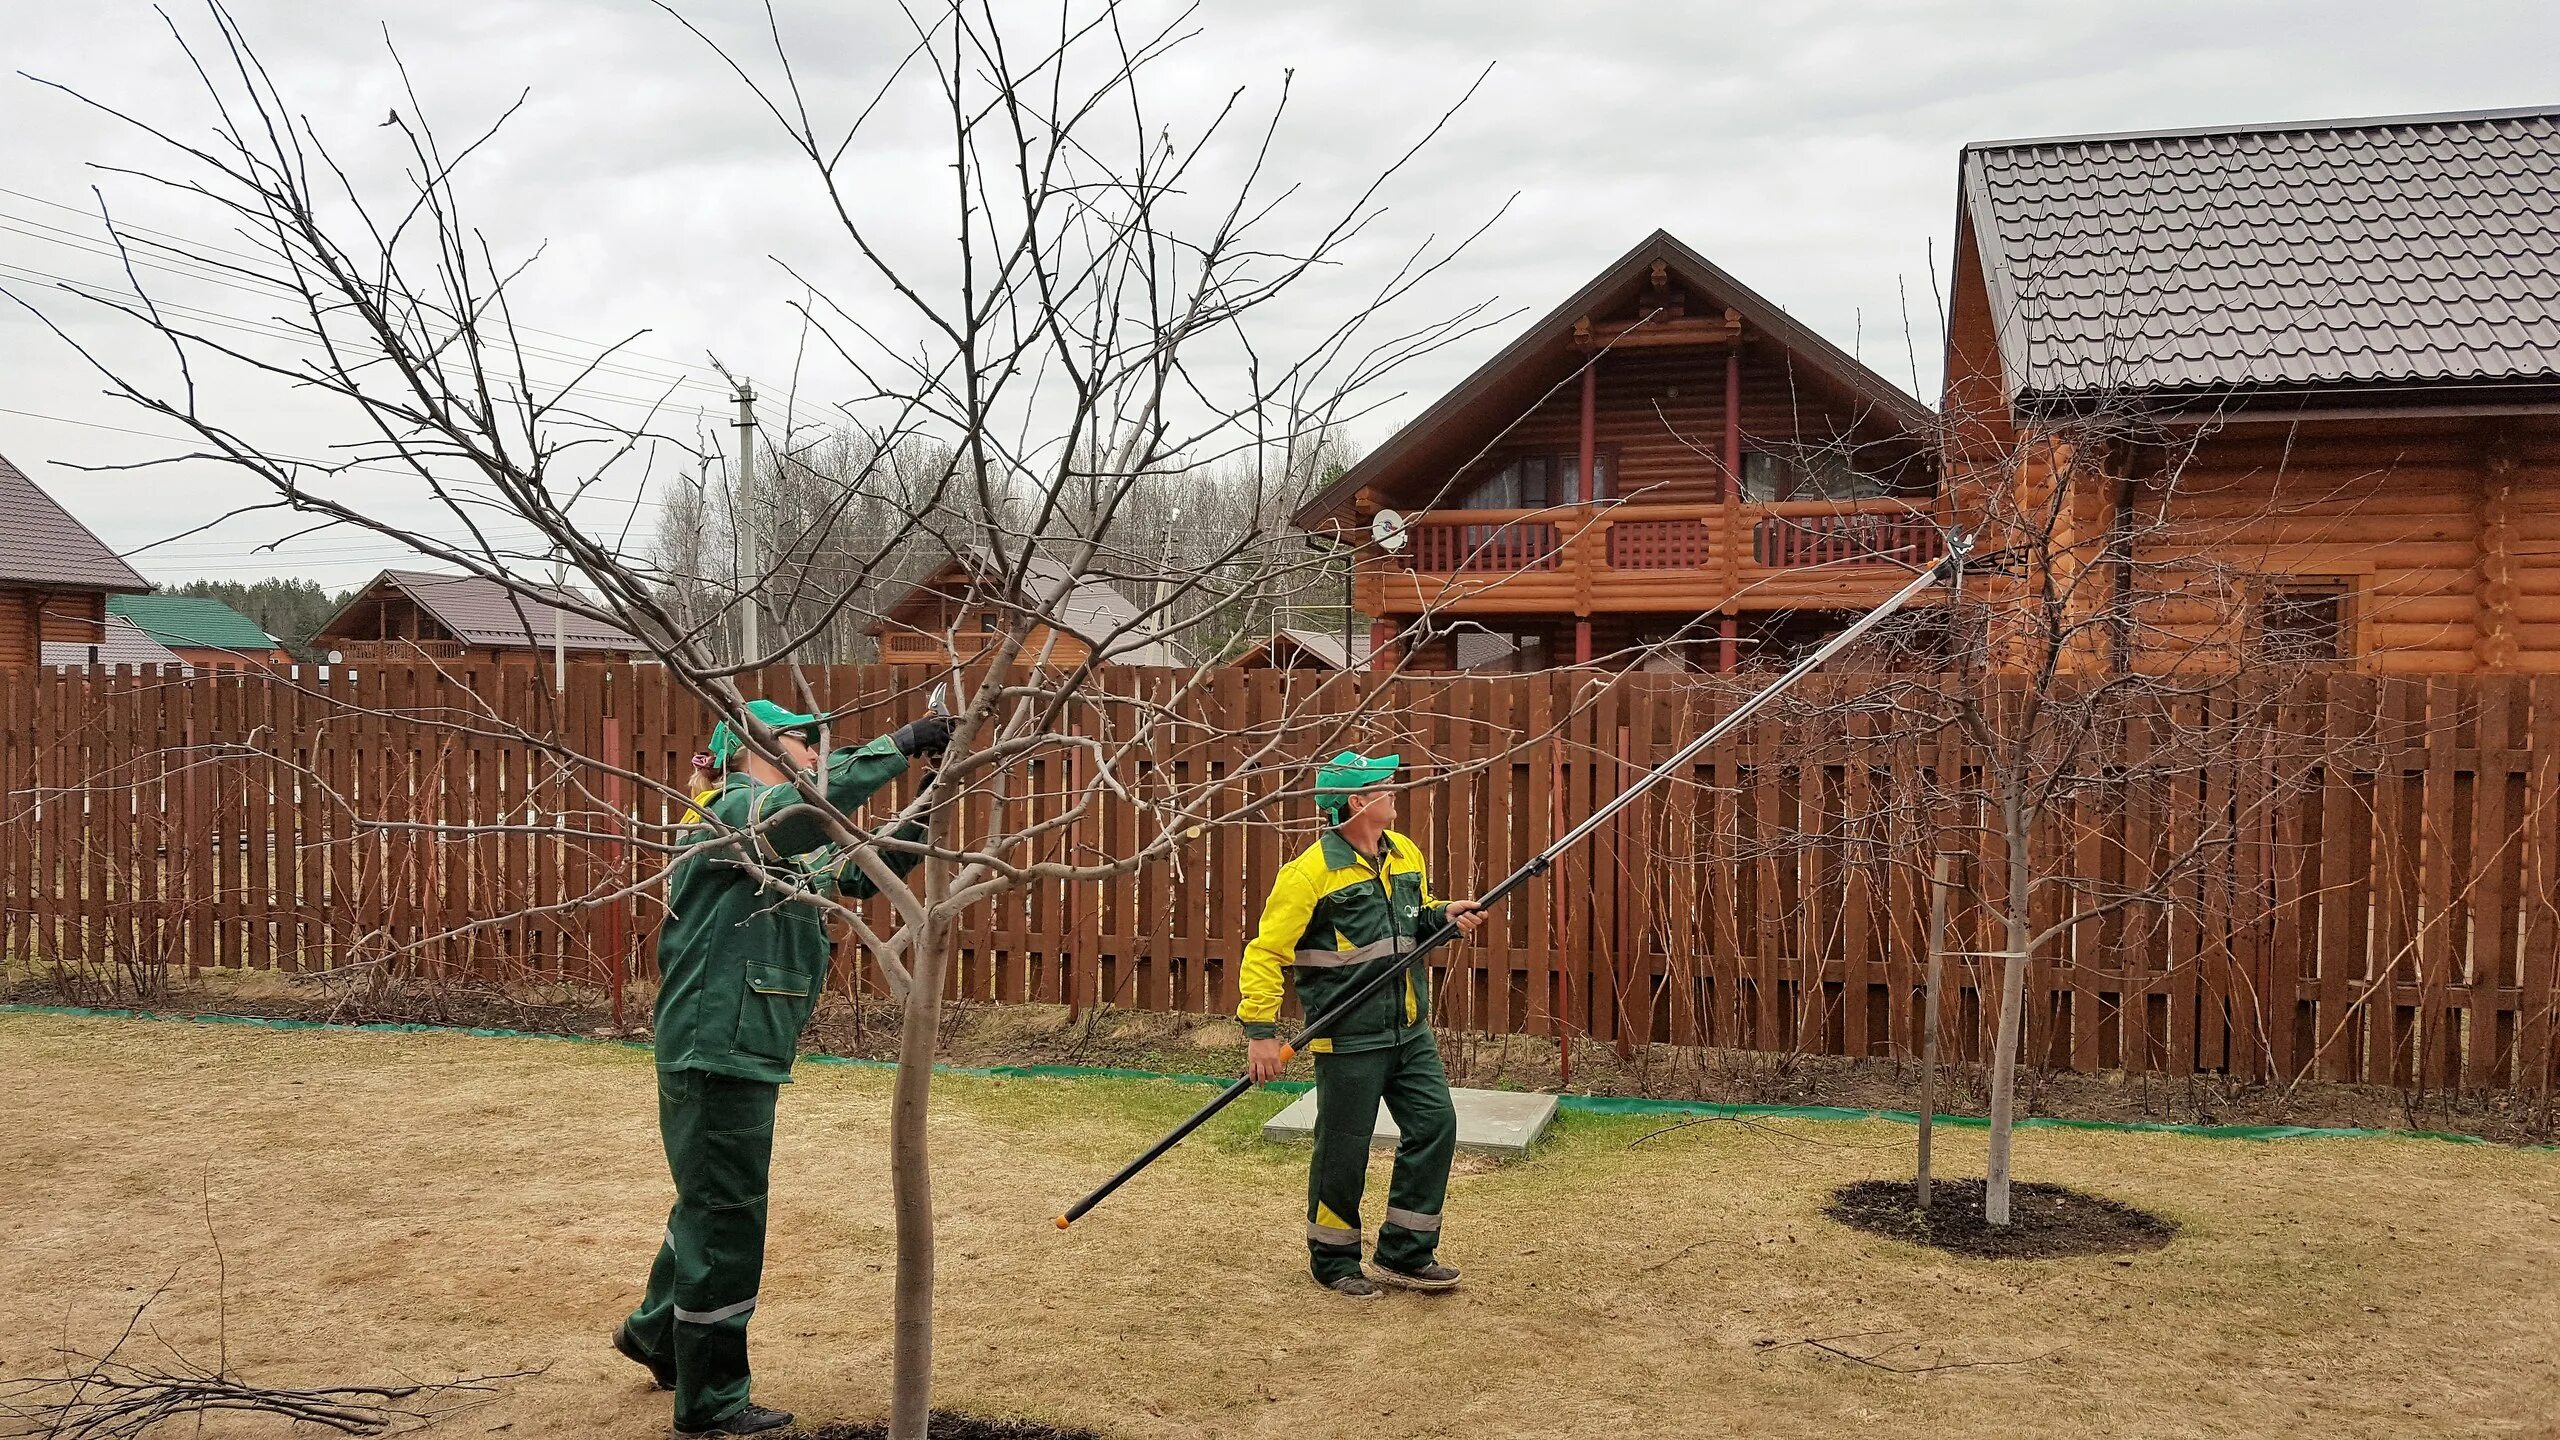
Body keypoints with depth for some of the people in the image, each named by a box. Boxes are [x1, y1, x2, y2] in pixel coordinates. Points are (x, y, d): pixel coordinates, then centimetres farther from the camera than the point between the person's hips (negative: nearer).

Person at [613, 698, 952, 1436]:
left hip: (743, 1054, 10)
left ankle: (656, 1332, 45)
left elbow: (864, 872, 16)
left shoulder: (796, 846, 16)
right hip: (717, 1053, -10)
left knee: (710, 1206, 25)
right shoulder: (736, 811, -14)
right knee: (726, 1223, -1)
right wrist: (899, 746, -28)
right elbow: (811, 800, -34)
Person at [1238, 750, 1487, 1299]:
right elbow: (1265, 952, -16)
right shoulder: (1310, 872, -16)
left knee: (1435, 1127, 6)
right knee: (1343, 1151, 3)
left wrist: (1444, 915, 1)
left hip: (1410, 1030, 7)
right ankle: (1333, 1261, 22)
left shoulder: (1406, 854, 7)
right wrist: (1261, 1031, -21)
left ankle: (1405, 1254, 19)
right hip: (1349, 1038, -7)